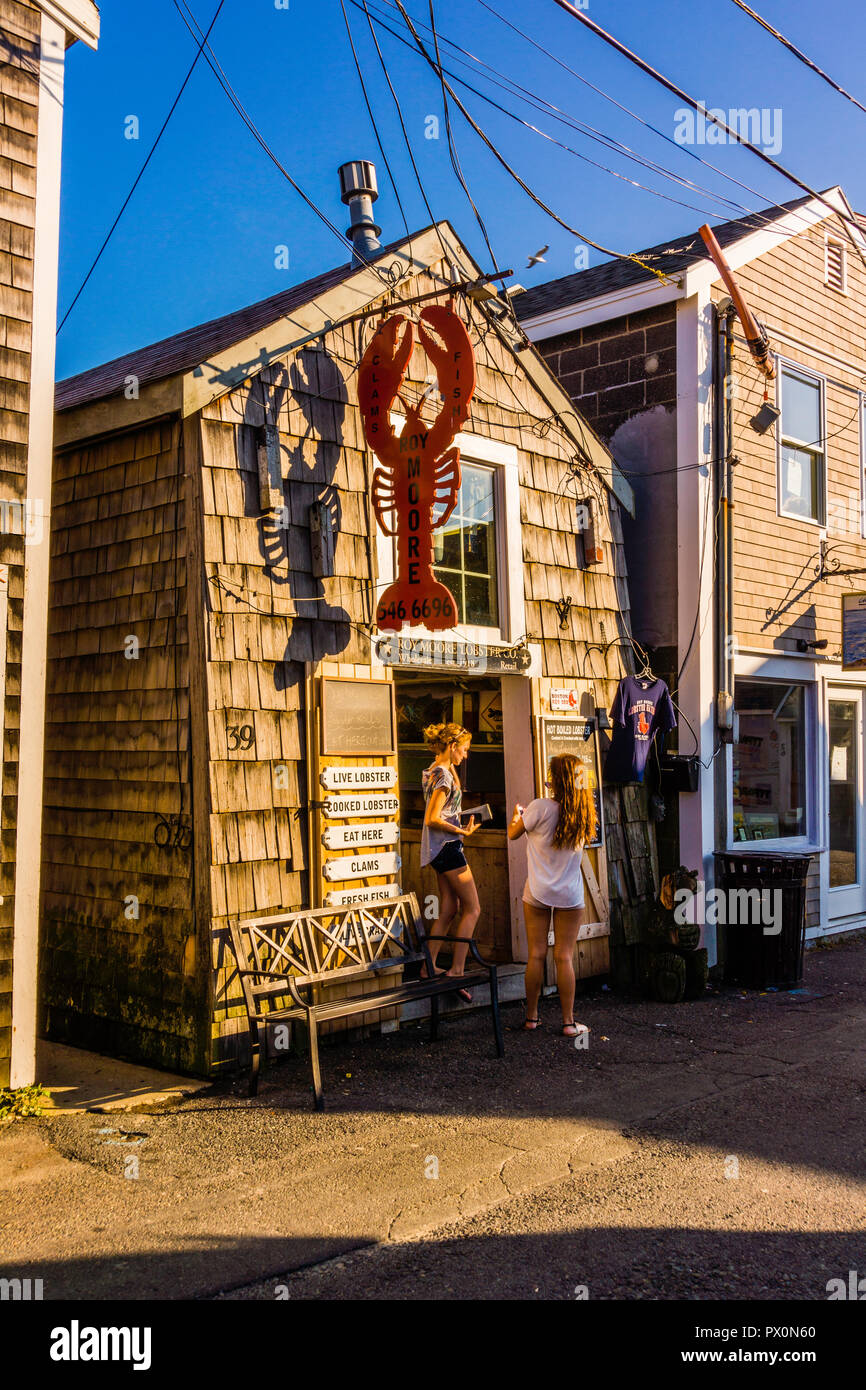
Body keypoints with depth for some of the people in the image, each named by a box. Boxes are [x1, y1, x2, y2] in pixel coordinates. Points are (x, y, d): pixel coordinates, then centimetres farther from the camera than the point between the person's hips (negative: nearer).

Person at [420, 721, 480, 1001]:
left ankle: (429, 967, 16)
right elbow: (432, 819, -23)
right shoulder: (443, 775, -19)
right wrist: (463, 831, -16)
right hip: (447, 845, -10)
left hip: (440, 848, 10)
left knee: (448, 909, 13)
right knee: (472, 909, -4)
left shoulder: (437, 770, 11)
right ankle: (457, 971, -4)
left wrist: (452, 765, 18)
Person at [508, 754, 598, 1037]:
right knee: (564, 957, 5)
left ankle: (531, 1017, 17)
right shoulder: (585, 811, -4)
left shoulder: (541, 807, -15)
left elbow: (513, 834, -2)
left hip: (537, 894, -2)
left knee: (536, 954, 7)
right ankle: (568, 1022, 8)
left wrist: (516, 815, 19)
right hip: (570, 896, 2)